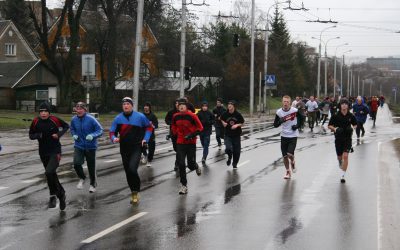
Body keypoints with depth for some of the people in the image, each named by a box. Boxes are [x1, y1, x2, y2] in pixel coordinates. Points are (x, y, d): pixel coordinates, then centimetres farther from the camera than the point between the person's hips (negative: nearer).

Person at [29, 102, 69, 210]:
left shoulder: (54, 120, -11)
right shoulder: (35, 122, -4)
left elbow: (66, 126, 6)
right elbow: (31, 135, 5)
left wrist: (59, 134, -10)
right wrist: (38, 135, -16)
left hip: (55, 151, -4)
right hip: (43, 152, 5)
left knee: (49, 172, -22)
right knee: (52, 175, 15)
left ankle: (53, 196, -4)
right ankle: (61, 194, 35)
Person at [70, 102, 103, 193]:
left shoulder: (91, 119, -17)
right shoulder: (74, 120, -4)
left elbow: (100, 130, -14)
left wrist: (92, 136, -30)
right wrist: (74, 135, -5)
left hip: (90, 146, -2)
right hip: (79, 146, 2)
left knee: (91, 167, 8)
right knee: (76, 164, -18)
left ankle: (93, 185, 33)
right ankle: (82, 178, 13)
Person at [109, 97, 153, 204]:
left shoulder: (140, 117, -3)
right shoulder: (118, 118, 2)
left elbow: (149, 127, 11)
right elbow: (112, 132, 6)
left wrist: (145, 139, 2)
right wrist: (114, 138, -16)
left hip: (136, 148, -4)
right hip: (124, 149, 4)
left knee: (132, 169, -21)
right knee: (128, 172, 9)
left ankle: (135, 192, -5)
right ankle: (134, 193, 24)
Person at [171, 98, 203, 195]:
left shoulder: (192, 115, -12)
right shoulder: (175, 116, 1)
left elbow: (200, 127, -9)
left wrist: (192, 134, -20)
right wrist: (175, 134, 13)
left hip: (191, 142, -3)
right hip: (180, 143, 3)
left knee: (191, 165, 1)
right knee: (181, 164, -6)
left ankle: (196, 167, 41)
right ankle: (184, 185, 3)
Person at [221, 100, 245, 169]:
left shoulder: (238, 114, -10)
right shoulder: (225, 114, -8)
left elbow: (242, 123, 0)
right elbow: (222, 119, 13)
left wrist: (237, 125, -18)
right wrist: (223, 123, -7)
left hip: (236, 135, 0)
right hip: (228, 135, 0)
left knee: (236, 151, 5)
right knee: (228, 148, -19)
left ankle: (234, 163, 31)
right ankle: (229, 158, 16)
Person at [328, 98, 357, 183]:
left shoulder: (351, 116, -3)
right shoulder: (336, 116, -7)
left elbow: (355, 124, 13)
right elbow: (329, 126, 1)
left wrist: (352, 128, -8)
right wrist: (334, 129, -18)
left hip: (347, 138, -1)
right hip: (338, 138, 1)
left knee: (345, 156, -13)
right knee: (339, 156, 13)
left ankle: (343, 175, -7)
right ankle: (340, 162, 53)